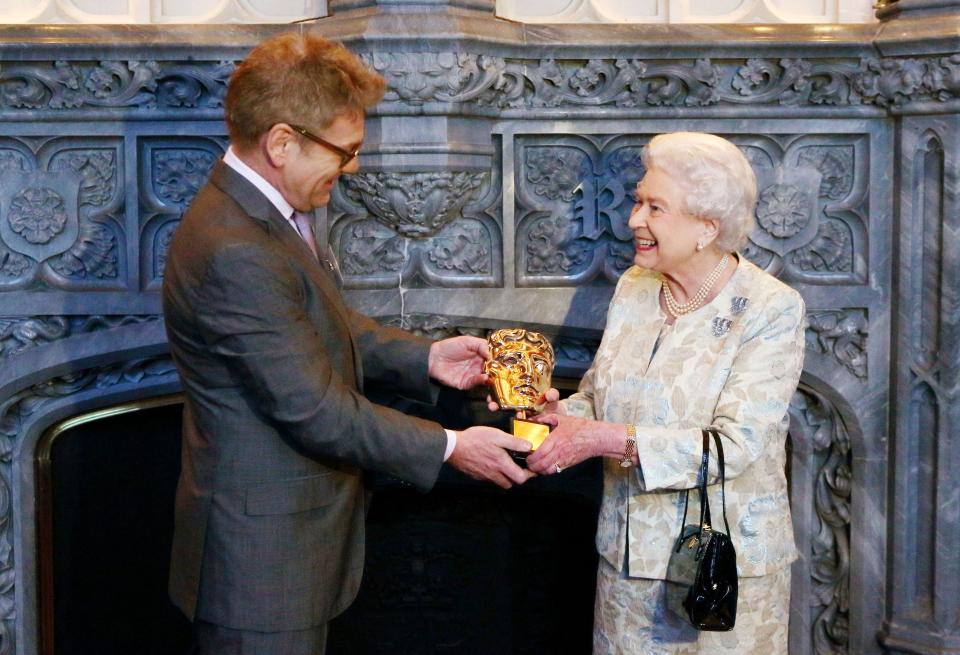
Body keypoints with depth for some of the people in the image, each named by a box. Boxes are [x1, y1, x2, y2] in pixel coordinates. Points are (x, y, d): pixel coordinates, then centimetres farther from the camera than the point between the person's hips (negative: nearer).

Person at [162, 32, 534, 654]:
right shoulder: (236, 252, -28)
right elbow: (315, 411, -25)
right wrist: (450, 447, -16)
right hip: (261, 554, -10)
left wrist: (424, 357, 4)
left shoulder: (260, 212, 5)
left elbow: (326, 326, 18)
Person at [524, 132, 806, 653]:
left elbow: (735, 445, -23)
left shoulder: (772, 310, -14)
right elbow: (596, 396, 10)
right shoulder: (632, 288, 4)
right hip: (628, 555, 5)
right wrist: (557, 412, -13)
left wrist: (606, 439, -27)